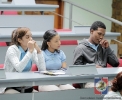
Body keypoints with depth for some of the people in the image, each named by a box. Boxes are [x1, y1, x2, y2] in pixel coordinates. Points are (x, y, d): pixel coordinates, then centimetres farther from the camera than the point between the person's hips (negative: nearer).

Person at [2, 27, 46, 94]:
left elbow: (43, 69, -8)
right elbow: (19, 68, -29)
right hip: (12, 88, -6)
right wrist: (30, 51, -27)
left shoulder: (33, 50, 3)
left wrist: (38, 50, -15)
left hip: (27, 88, 6)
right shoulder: (12, 50, -11)